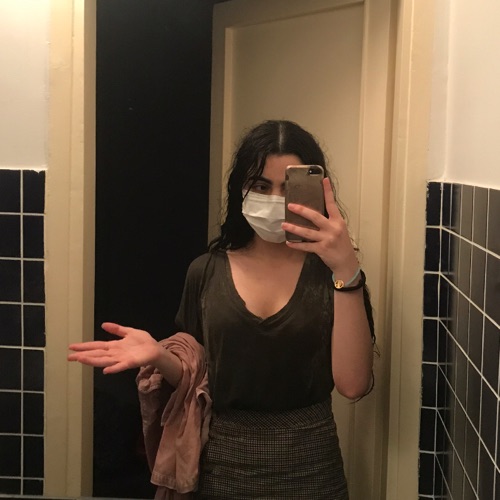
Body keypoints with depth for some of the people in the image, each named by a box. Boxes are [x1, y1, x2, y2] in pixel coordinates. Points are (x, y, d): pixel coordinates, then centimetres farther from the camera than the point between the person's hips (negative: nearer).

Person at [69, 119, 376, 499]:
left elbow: (353, 384, -18)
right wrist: (160, 356, -14)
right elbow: (199, 379, 7)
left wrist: (348, 271, -26)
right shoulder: (207, 271, -1)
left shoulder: (329, 270, -7)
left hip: (308, 468, -1)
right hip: (222, 467, 2)